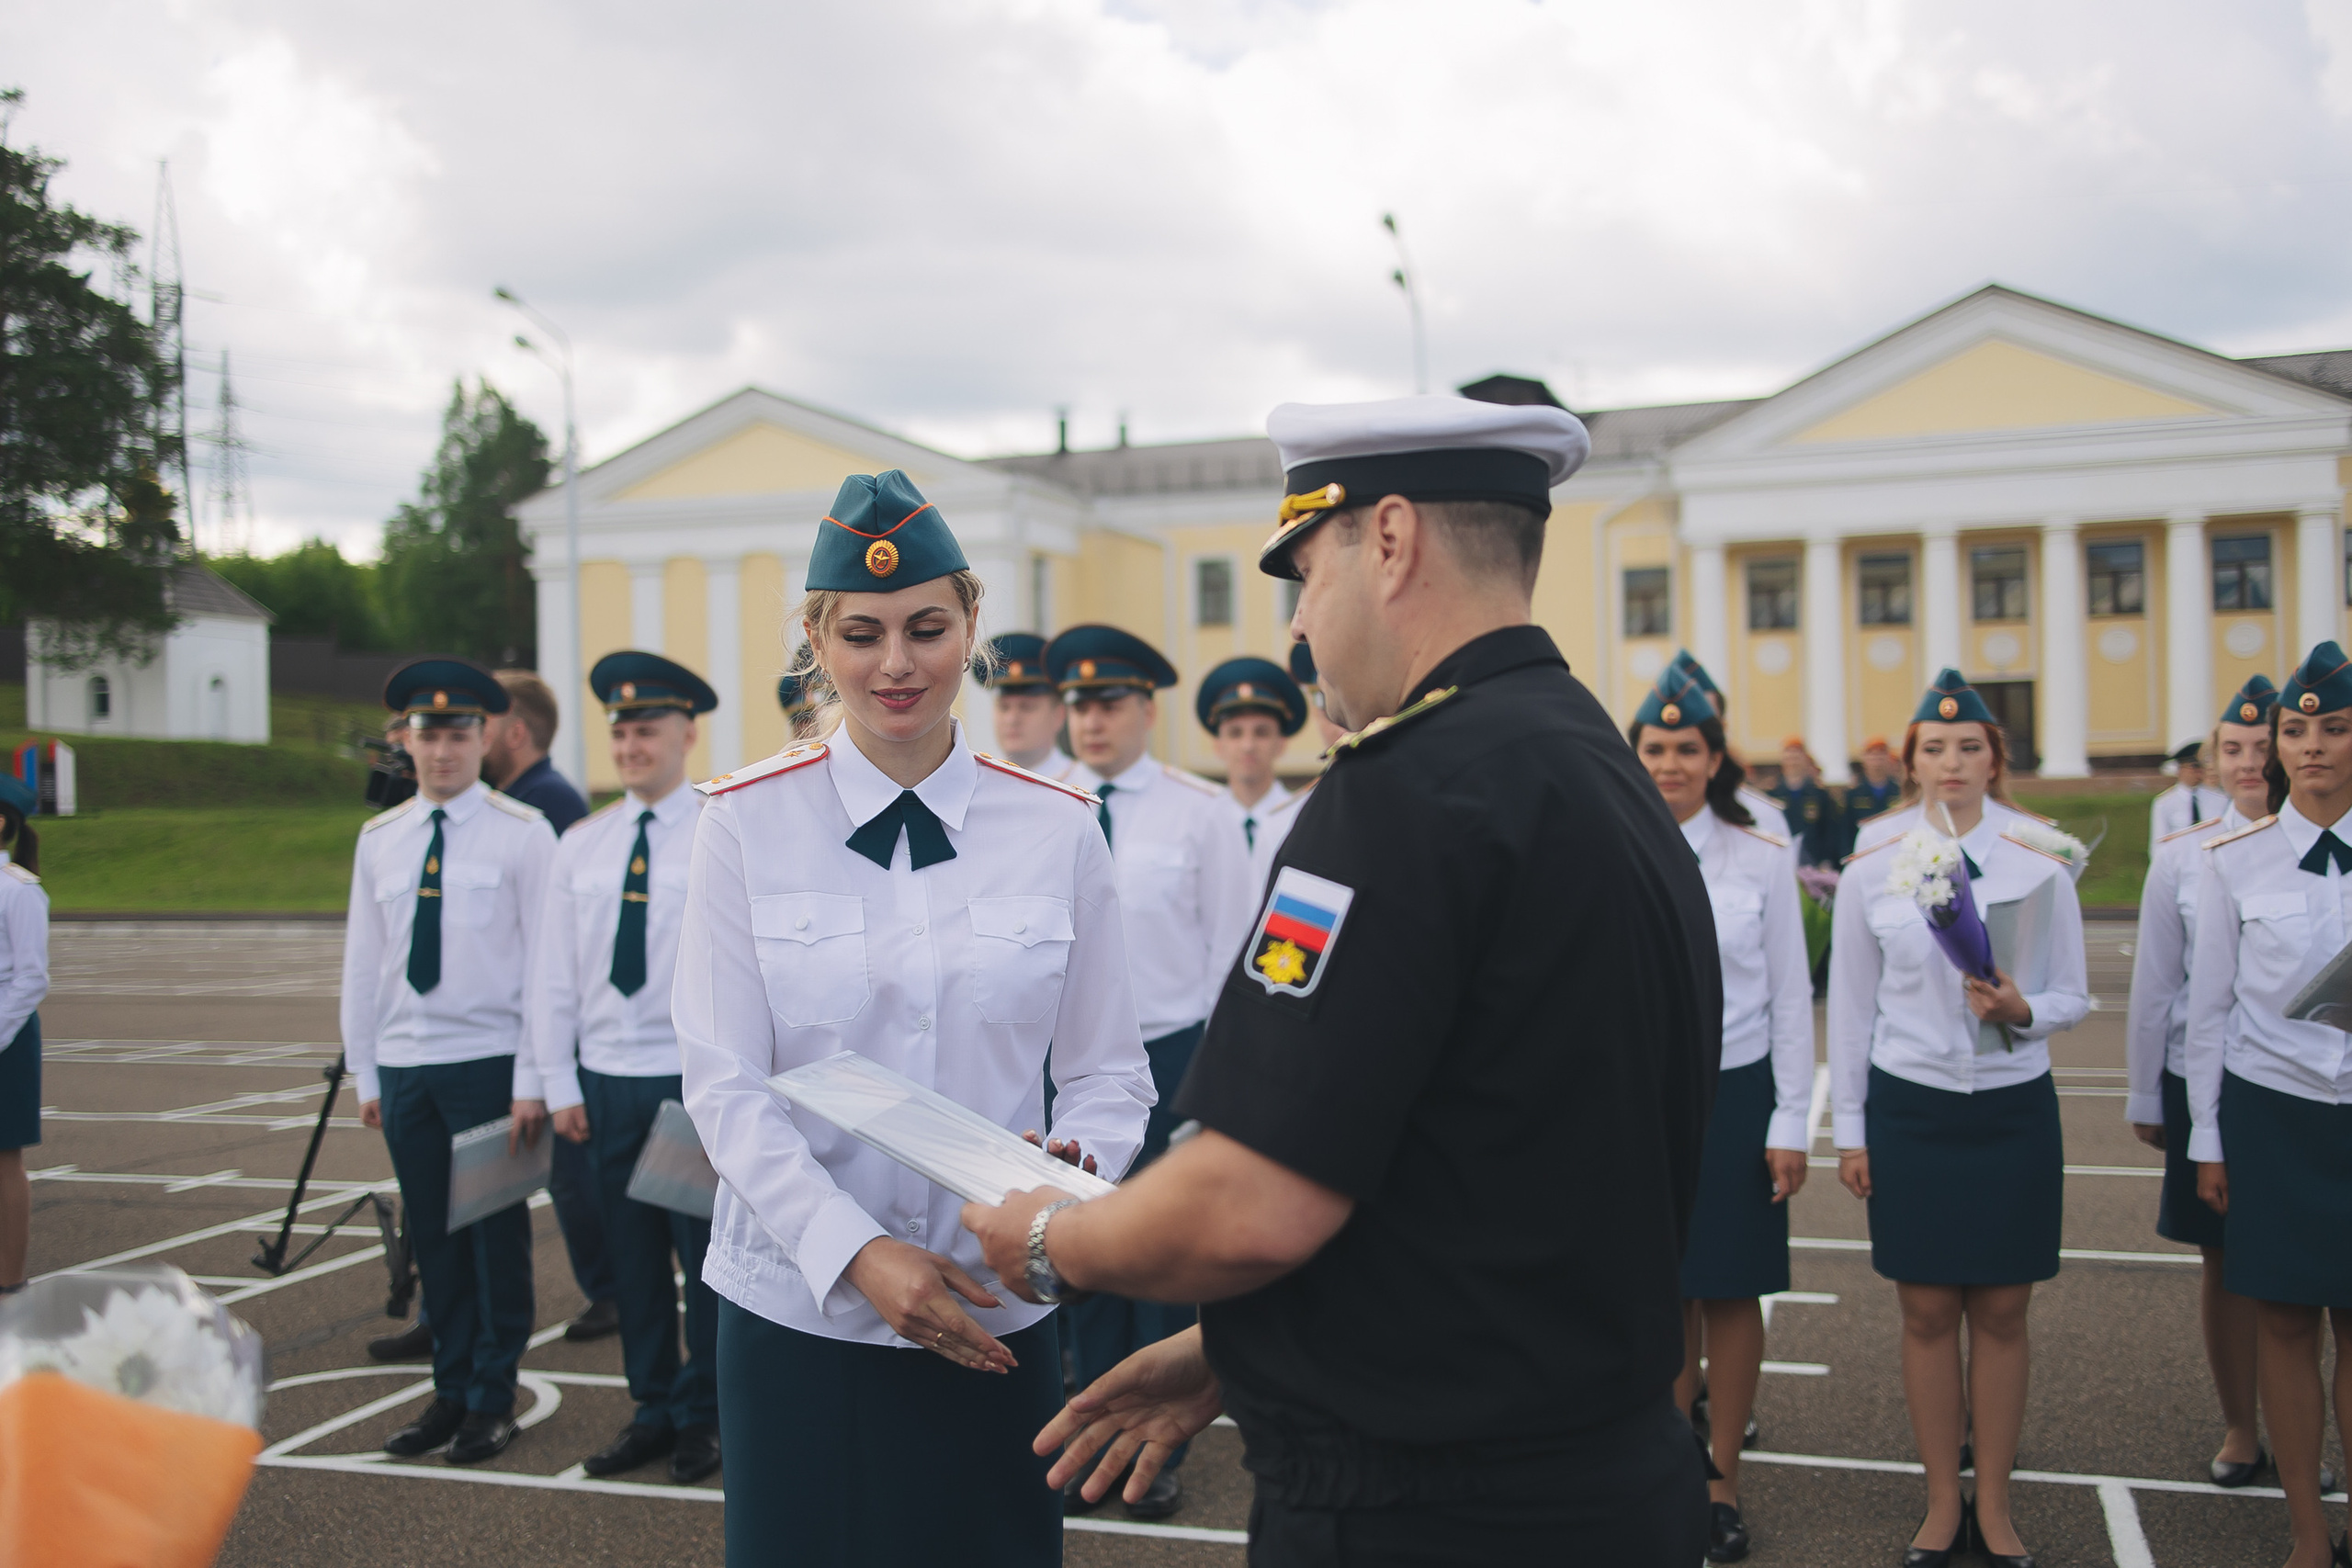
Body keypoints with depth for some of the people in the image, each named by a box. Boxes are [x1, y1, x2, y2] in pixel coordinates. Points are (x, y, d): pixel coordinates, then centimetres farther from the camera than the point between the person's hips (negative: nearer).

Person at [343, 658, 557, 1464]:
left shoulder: (521, 832, -4)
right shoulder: (380, 838, 10)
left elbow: (547, 961, -6)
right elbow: (363, 961, 13)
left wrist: (533, 1076, -11)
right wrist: (365, 1072, 10)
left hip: (488, 1059, -4)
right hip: (405, 1064, 5)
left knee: (496, 1232, 2)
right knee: (431, 1236, 10)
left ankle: (492, 1399, 14)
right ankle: (451, 1390, 22)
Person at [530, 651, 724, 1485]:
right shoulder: (581, 844, 9)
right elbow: (554, 973, 10)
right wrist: (560, 1084, 5)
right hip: (606, 1079, 4)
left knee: (704, 1251, 2)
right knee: (631, 1254, 11)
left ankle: (700, 1415, 17)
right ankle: (653, 1408, 24)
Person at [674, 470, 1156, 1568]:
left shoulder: (1056, 829, -1)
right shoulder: (747, 821, -3)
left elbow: (1109, 1073, 3)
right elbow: (725, 1085, -6)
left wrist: (1074, 1176, -19)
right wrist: (856, 1253, -18)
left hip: (993, 1321, 1)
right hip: (796, 1306, -1)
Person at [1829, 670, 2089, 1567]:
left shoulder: (2041, 864, 0)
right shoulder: (1871, 870, 0)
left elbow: (2074, 998, 4)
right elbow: (1851, 1007, 5)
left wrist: (2021, 1012, -18)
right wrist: (1849, 1129, 4)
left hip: (2014, 1110, 0)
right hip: (1910, 1110, 0)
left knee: (2002, 1313, 7)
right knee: (1927, 1313, 5)